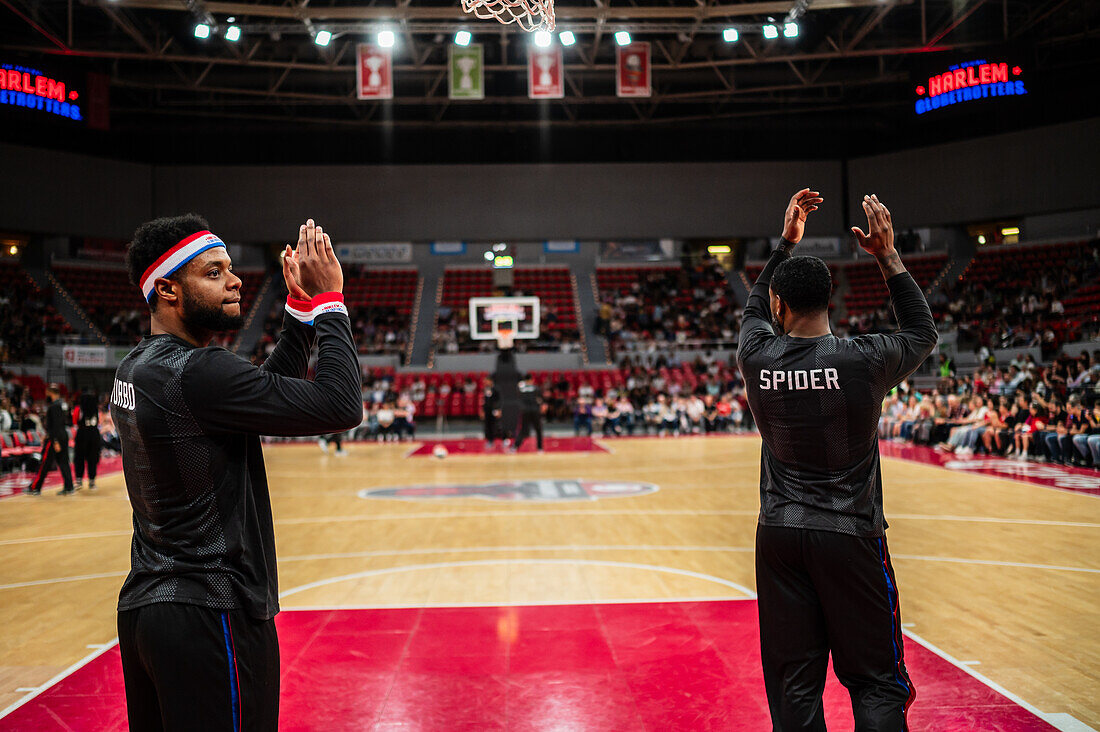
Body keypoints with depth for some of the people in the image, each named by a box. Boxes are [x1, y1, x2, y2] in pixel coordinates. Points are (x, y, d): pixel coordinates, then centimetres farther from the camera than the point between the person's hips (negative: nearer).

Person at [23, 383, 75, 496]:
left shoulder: (54, 406, -15)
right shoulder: (63, 403, 13)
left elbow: (56, 425, -20)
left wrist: (55, 441, -22)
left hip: (55, 437, -9)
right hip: (64, 435, 9)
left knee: (44, 463, 0)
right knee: (63, 462, 9)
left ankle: (35, 488, 7)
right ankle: (69, 488, 7)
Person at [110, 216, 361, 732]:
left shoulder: (138, 367, 9)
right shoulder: (194, 373, -21)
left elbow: (266, 389, 16)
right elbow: (340, 408, -24)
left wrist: (301, 309, 8)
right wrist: (327, 300, -14)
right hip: (210, 616, -10)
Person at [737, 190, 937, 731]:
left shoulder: (757, 357, -4)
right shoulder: (863, 361, -12)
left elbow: (754, 308, 20)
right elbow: (923, 333, 9)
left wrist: (785, 243, 26)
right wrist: (888, 257, 9)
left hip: (779, 535, 3)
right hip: (851, 537, -2)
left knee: (793, 688, 10)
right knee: (876, 686, 8)